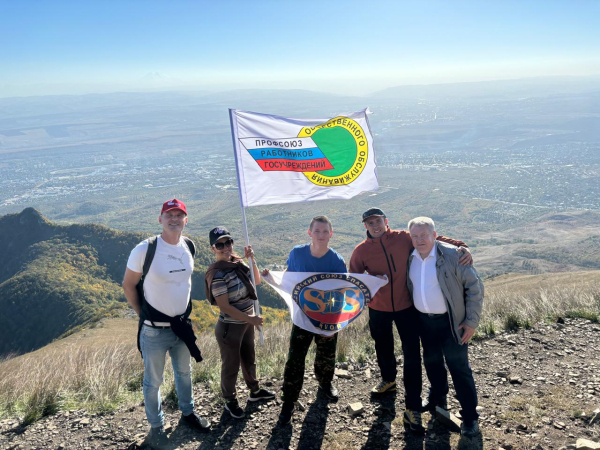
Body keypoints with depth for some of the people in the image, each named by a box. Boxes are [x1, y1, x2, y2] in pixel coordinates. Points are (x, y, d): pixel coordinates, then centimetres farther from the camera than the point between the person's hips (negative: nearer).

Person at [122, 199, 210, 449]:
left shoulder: (189, 246, -3)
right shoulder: (145, 250, -20)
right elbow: (128, 285, -9)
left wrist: (184, 308, 12)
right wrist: (144, 315, -6)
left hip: (182, 325, 5)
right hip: (154, 330, -5)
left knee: (184, 373, 24)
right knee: (153, 382, 12)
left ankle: (187, 413, 46)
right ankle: (156, 427, 33)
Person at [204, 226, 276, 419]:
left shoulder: (237, 262, -3)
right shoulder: (217, 274, -25)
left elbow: (256, 281, 9)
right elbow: (225, 307, -24)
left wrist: (252, 260, -5)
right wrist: (251, 319, -20)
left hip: (246, 323, 7)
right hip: (230, 328, -7)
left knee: (249, 360, 26)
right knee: (231, 366, 12)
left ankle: (255, 391, 48)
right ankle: (230, 401, 35)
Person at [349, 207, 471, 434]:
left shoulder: (403, 238, -10)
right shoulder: (361, 250, -7)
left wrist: (462, 246, -19)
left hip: (406, 306, -1)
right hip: (378, 309, 2)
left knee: (412, 355, -4)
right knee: (383, 349, 22)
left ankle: (412, 409, 6)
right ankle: (388, 380, 53)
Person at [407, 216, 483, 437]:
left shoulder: (452, 255, -17)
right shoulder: (410, 257, -2)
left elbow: (475, 287, -13)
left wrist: (471, 321, -13)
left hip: (450, 322, -5)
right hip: (424, 320, 5)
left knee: (459, 368, 0)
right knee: (432, 362, 20)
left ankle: (470, 417, 15)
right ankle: (438, 399, 43)